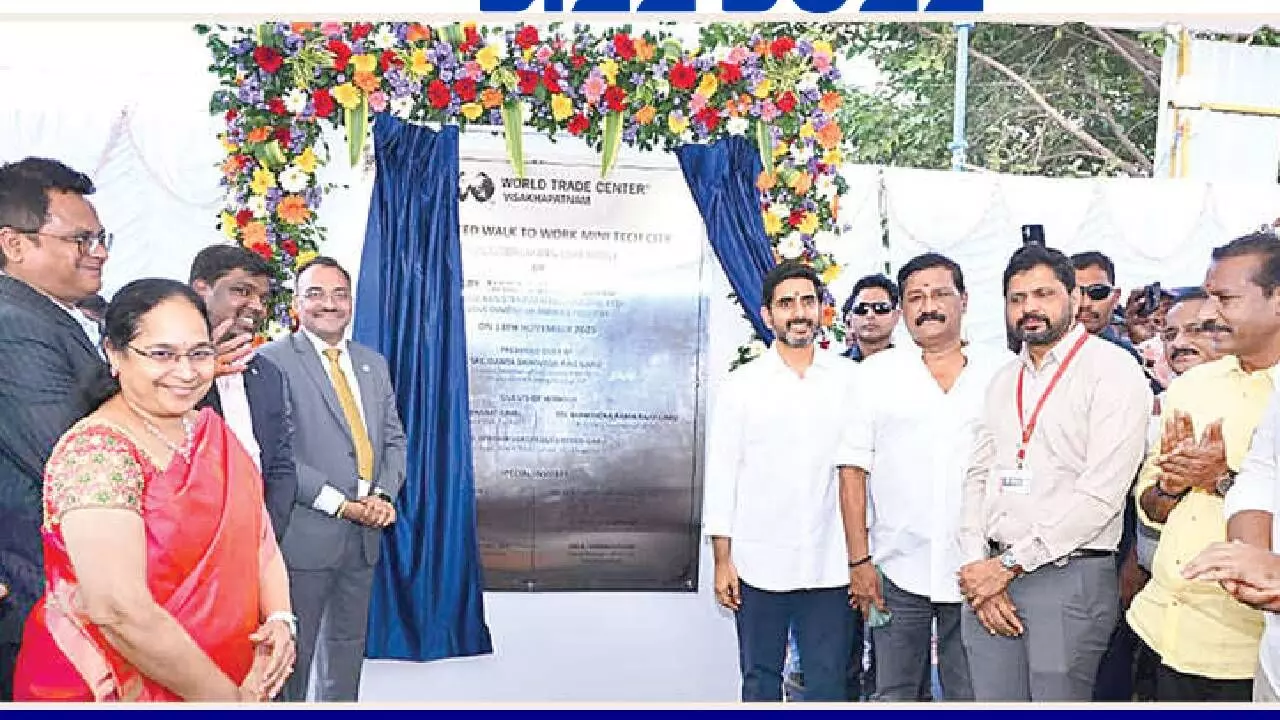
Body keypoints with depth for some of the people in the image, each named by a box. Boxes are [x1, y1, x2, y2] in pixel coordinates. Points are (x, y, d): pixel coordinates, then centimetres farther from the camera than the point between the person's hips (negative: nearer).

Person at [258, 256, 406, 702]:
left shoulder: (373, 363, 13)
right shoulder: (273, 360, -8)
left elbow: (394, 438, 13)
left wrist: (384, 495, -5)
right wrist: (340, 504, -17)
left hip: (365, 533, 6)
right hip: (305, 533, -6)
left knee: (347, 645, 18)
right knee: (292, 650, 7)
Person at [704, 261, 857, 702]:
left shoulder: (852, 380, 4)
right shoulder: (741, 385, 2)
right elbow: (721, 475, 1)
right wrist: (722, 561, -3)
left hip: (830, 564, 0)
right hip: (760, 564, 0)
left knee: (828, 681, 5)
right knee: (760, 679, 11)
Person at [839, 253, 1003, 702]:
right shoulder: (878, 372, 4)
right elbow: (854, 468, 2)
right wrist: (860, 560, -3)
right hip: (898, 572, 0)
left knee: (969, 695, 9)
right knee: (894, 694, 8)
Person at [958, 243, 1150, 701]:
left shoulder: (1112, 371, -6)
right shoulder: (1003, 381, 14)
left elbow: (1101, 492, -15)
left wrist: (1008, 563, -14)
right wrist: (977, 564, -2)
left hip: (1069, 577, -5)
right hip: (988, 578, 6)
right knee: (991, 700, 10)